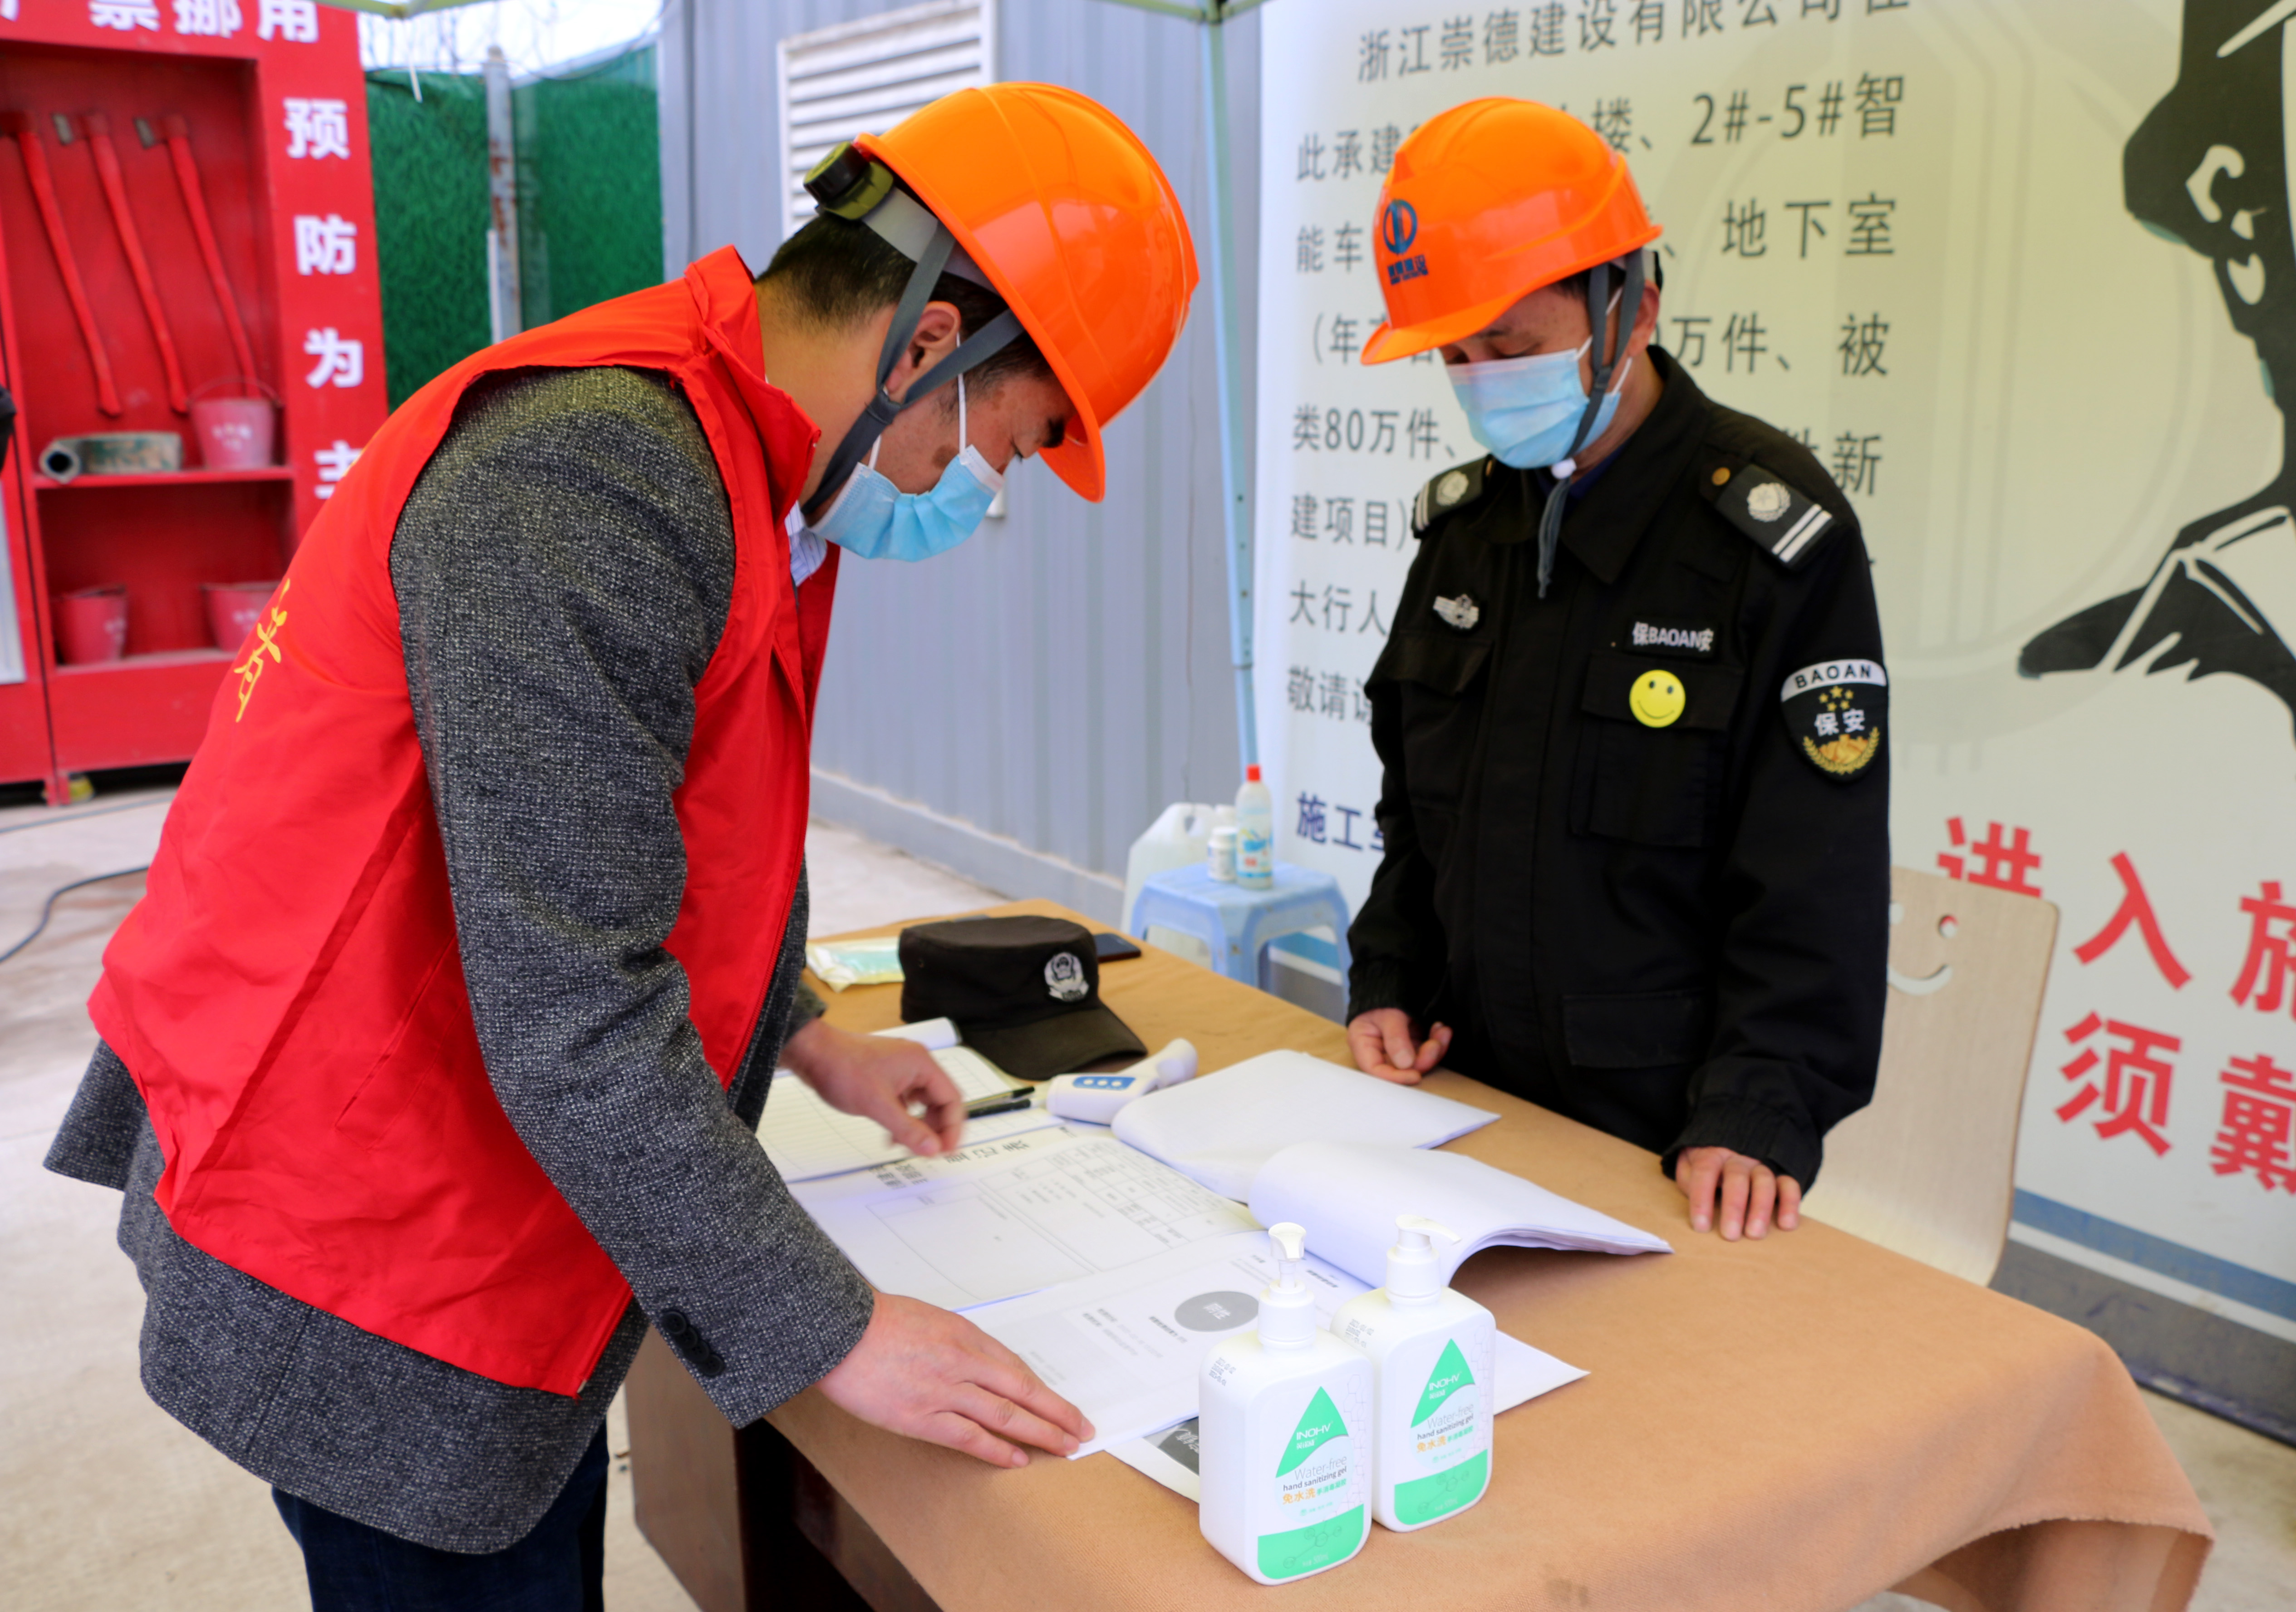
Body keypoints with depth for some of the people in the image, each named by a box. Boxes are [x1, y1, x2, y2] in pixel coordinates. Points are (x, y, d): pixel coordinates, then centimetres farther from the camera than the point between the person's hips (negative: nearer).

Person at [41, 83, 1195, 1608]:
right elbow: (573, 1021, -29)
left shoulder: (734, 456, 6)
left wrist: (802, 1038, 17)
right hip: (370, 1262, -9)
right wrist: (835, 1333, -20)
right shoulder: (597, 479, -27)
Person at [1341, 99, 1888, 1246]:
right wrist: (1386, 980, 4)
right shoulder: (1465, 520, 6)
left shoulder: (1773, 536, -13)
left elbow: (1817, 886, -15)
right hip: (1469, 1100, 5)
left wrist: (1757, 1117, -23)